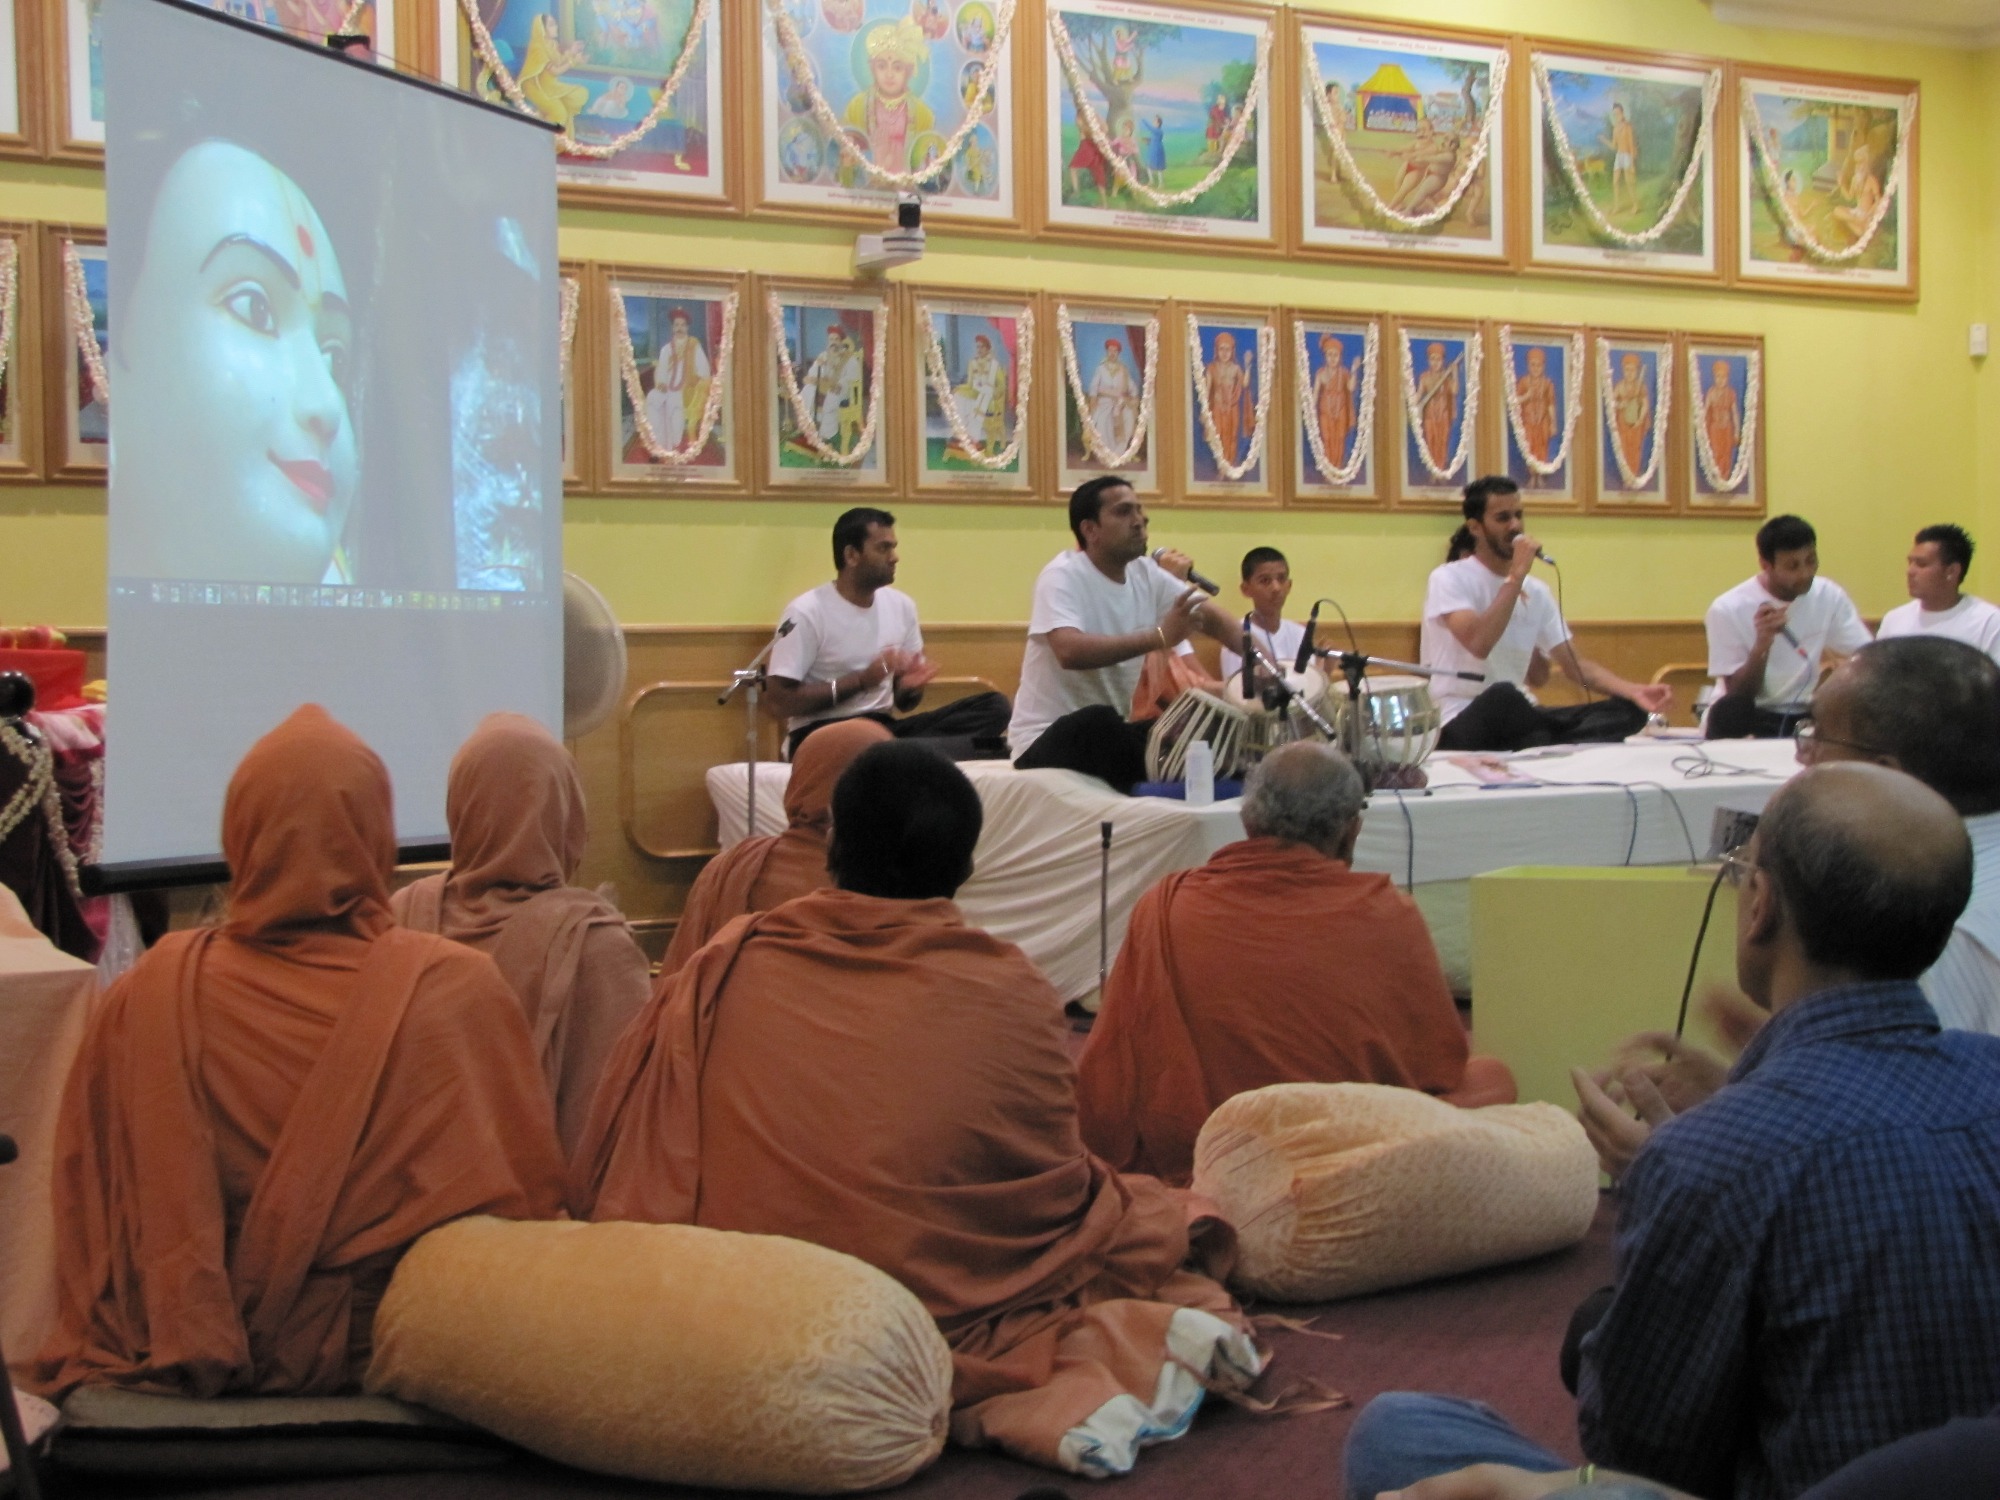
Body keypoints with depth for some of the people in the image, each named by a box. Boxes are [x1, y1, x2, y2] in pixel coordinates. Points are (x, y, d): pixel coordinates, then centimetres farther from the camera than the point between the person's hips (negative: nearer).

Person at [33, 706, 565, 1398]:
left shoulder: (150, 997, -11)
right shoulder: (457, 990, -17)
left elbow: (90, 1200, -1)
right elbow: (528, 1194, -9)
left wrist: (94, 1344, 13)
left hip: (190, 1362, 3)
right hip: (402, 1355, -2)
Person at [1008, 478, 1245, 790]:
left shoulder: (1147, 574, 5)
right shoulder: (1062, 576, -16)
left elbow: (1212, 618, -1)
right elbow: (1070, 652, -33)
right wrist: (1160, 637, -36)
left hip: (1109, 732, 6)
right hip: (1046, 737, -6)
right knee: (1099, 721, -36)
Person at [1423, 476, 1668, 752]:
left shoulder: (1537, 591, 12)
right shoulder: (1449, 579, -6)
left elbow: (1575, 665, 10)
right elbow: (1478, 644, -24)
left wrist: (1633, 690, -8)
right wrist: (1516, 576, -18)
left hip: (1517, 720, 7)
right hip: (1460, 724, -7)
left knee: (1628, 709, -10)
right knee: (1503, 696, -41)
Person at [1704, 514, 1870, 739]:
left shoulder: (1830, 596, -1)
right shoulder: (1728, 610, -14)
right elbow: (1737, 697, -13)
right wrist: (1762, 645, -30)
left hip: (1803, 716, 5)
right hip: (1749, 719, -5)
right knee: (1730, 712, -37)